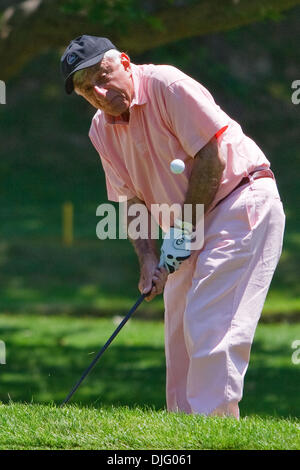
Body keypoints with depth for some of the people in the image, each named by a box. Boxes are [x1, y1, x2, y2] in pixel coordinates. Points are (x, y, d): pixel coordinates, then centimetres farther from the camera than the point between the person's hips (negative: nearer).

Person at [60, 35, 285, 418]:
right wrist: (148, 260, -8)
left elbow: (211, 159, -19)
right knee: (179, 335, 8)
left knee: (210, 329, -18)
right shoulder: (102, 131, 5)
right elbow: (131, 201, 7)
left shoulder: (168, 86, -18)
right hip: (192, 224, 9)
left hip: (242, 202, -9)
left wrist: (184, 229, -15)